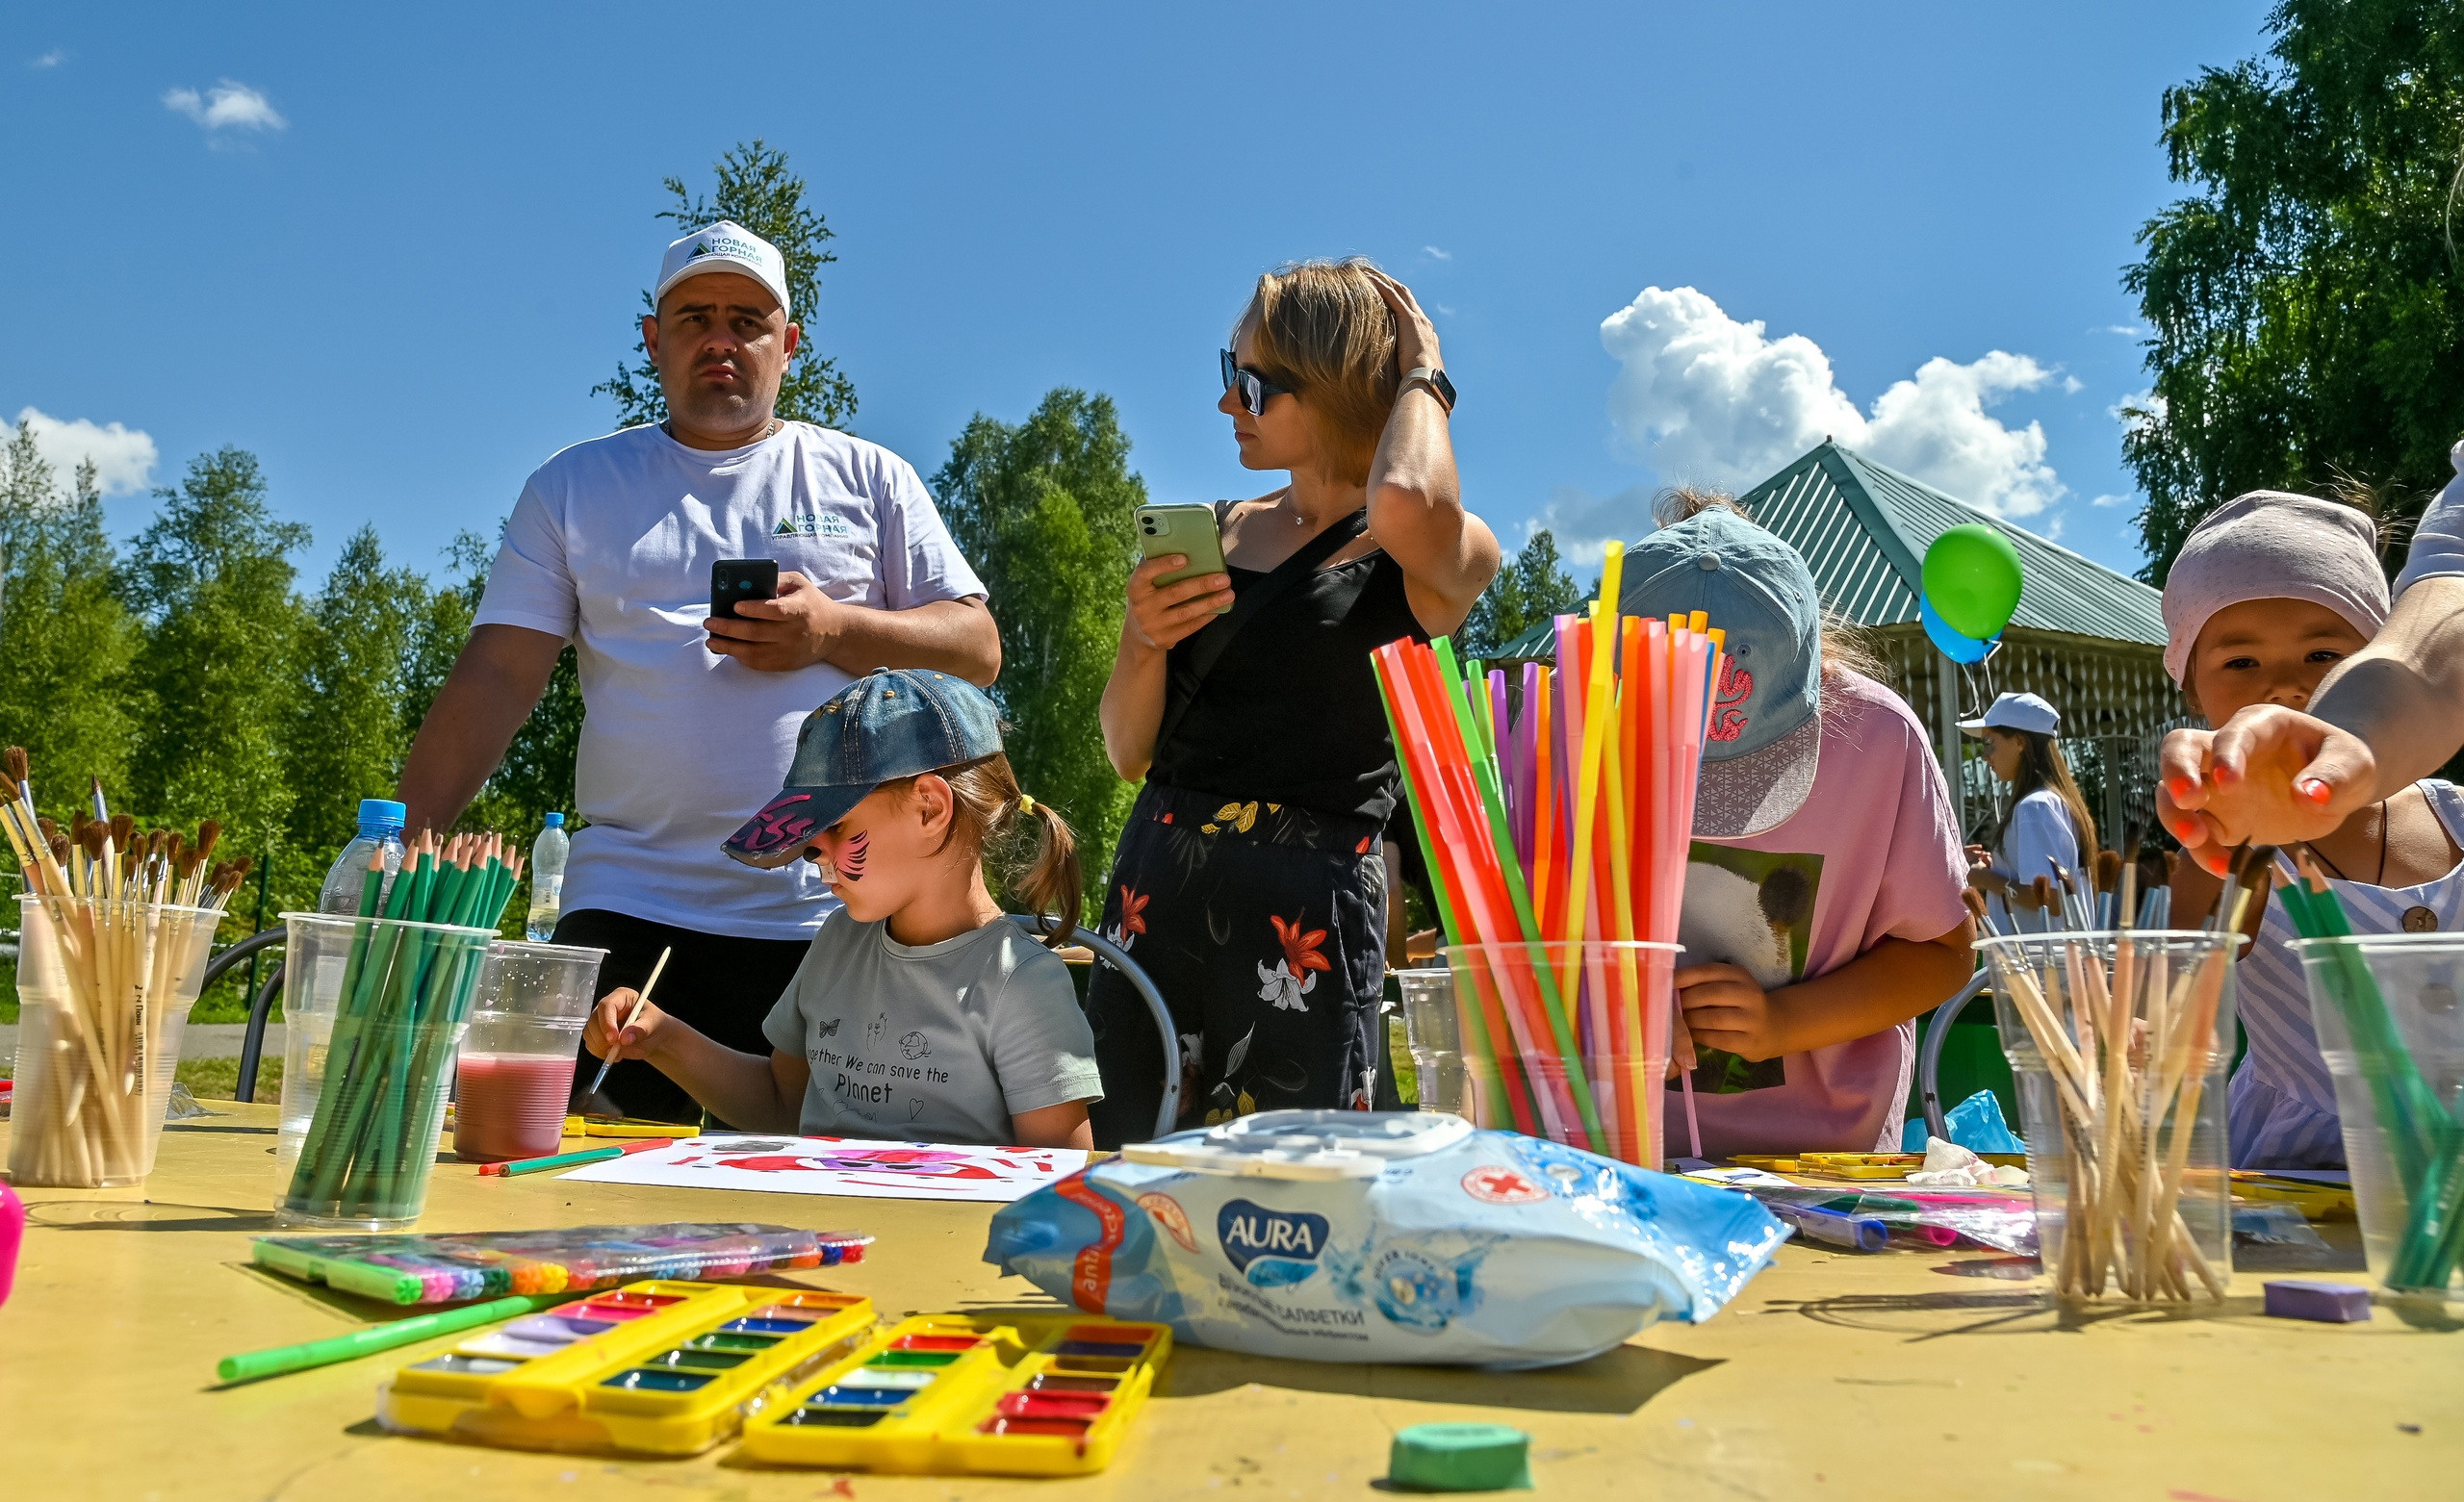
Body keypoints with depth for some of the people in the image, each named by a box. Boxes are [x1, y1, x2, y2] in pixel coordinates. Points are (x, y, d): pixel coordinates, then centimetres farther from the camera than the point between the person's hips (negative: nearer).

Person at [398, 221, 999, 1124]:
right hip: (629, 918, 1)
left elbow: (977, 649, 6)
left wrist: (835, 630, -11)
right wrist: (401, 854, -7)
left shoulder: (868, 479, 11)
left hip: (838, 920, 0)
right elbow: (497, 679, 5)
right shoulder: (576, 487, 13)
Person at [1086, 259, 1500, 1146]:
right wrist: (1143, 644, -8)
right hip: (1154, 889, 5)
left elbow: (1408, 504, -29)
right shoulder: (1218, 533, 13)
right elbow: (1129, 752, 13)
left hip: (1306, 904, -5)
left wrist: (1421, 379, -8)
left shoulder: (1448, 556, -2)